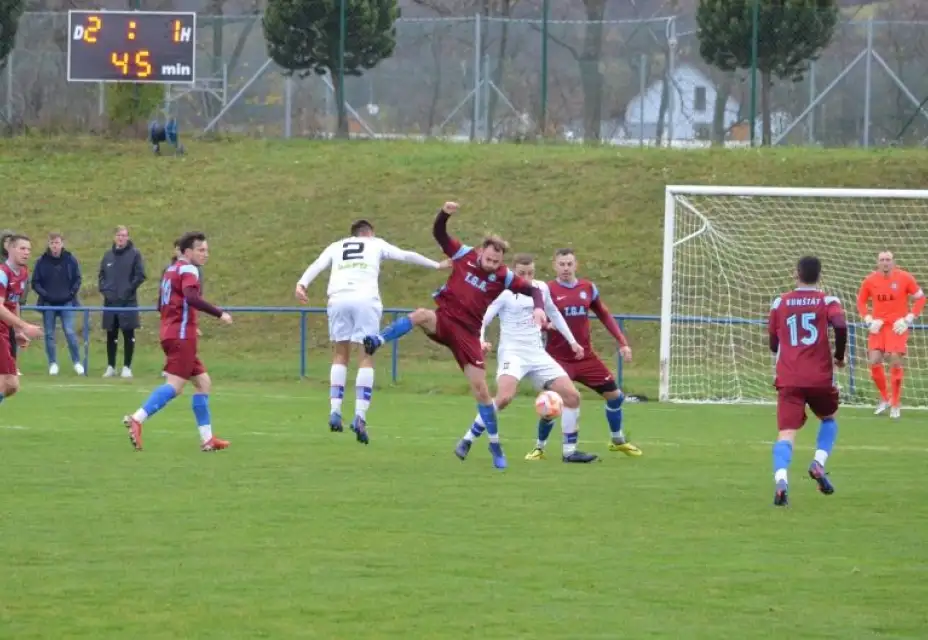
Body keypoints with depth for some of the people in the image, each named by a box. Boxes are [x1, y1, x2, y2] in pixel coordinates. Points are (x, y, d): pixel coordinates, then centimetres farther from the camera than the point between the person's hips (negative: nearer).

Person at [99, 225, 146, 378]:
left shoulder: (134, 254, -1)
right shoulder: (108, 255, 12)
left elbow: (140, 275, -5)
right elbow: (101, 275, 18)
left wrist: (129, 289, -12)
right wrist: (104, 288, 2)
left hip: (128, 301, -4)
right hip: (110, 302, 4)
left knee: (128, 335, -1)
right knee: (111, 335, 7)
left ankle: (127, 367, 3)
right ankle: (110, 367, 13)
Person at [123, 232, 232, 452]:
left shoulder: (171, 270, 20)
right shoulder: (188, 270, -8)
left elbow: (162, 305, 25)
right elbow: (191, 297, -27)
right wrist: (220, 314, -23)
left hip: (170, 334, 10)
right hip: (181, 337, -10)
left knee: (203, 382, 13)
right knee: (175, 385, -16)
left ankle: (207, 438, 11)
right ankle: (137, 420, -27)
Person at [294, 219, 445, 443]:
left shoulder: (336, 246, 26)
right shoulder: (376, 244, 23)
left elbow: (317, 265, 10)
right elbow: (406, 256, 26)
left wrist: (301, 284, -4)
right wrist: (436, 265, 37)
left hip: (338, 299, 2)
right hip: (366, 299, -2)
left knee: (341, 354, 16)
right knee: (367, 357, 3)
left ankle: (335, 411, 5)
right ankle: (360, 416, -9)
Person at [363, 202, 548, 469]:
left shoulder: (503, 276, -5)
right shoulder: (465, 256, -4)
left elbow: (533, 290, -2)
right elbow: (439, 234, -3)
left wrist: (539, 308, -24)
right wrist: (445, 214, -23)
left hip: (467, 333, 0)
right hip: (444, 319, 0)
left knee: (481, 390, -2)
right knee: (421, 315, -38)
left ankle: (495, 447, 9)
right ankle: (377, 341, -45)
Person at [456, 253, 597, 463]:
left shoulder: (541, 288, 9)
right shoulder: (504, 292, -7)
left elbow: (553, 314, 26)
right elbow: (482, 319, -11)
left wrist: (572, 341, 26)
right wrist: (480, 341, -31)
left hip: (537, 353, 6)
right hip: (512, 353, -6)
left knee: (572, 396, -3)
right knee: (504, 397, -31)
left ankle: (569, 451, 9)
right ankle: (466, 442, -18)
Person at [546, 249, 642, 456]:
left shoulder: (588, 288, 4)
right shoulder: (548, 290, -9)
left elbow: (604, 316, 15)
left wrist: (622, 342, 10)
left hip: (585, 357, 5)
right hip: (558, 358, -5)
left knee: (615, 395, 9)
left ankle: (617, 440, 32)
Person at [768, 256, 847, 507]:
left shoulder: (780, 303, 10)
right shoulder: (828, 302, 2)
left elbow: (773, 343, 16)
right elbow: (840, 325, -17)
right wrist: (839, 357, 0)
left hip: (788, 380, 0)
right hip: (820, 378, 0)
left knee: (786, 433, -8)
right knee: (828, 419, 27)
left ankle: (781, 480, -33)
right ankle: (819, 463, 5)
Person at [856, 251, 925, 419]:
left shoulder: (905, 278, -7)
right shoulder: (870, 281, 0)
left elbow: (920, 298, 1)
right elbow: (861, 302, 13)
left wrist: (908, 320, -7)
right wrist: (869, 321, -1)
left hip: (897, 326, -3)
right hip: (878, 326, 3)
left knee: (895, 361, -10)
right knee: (874, 361, -7)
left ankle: (896, 404, 4)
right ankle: (884, 398, 15)